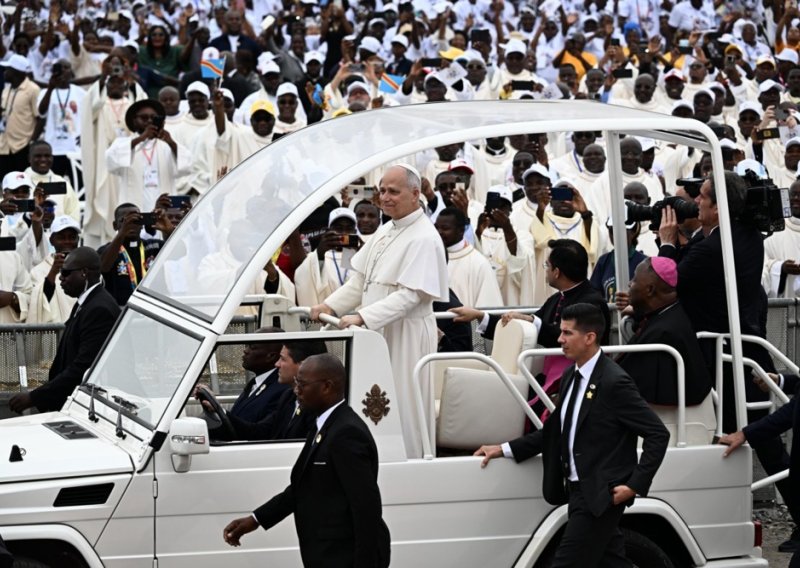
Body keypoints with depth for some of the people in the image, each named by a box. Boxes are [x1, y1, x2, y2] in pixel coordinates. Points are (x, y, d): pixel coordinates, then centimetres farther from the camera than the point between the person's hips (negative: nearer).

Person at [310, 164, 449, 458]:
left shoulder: (423, 238, -14)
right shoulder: (386, 231, 14)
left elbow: (410, 295, -22)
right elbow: (360, 280, 19)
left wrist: (362, 317, -26)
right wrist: (330, 305, 5)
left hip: (406, 334, -8)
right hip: (378, 331, 8)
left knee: (402, 409, -4)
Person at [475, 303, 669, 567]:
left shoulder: (614, 382, -16)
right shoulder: (571, 375, 10)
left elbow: (658, 434, -15)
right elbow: (557, 429, 20)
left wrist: (635, 485, -18)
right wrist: (506, 449, 14)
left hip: (601, 495, -9)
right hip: (579, 492, 9)